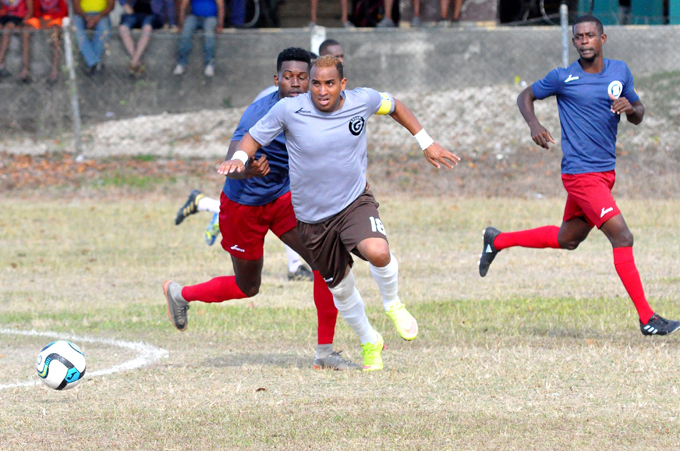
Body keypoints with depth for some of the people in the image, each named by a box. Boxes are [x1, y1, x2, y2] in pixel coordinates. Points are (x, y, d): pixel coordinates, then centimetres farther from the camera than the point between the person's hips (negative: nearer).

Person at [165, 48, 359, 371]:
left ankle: (325, 352, -5)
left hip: (283, 198, 6)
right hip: (244, 203, -6)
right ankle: (179, 294, 40)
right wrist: (249, 170, -57)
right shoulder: (260, 114, -29)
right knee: (247, 287, 11)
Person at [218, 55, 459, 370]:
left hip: (355, 202, -1)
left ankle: (392, 303, 1)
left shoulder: (363, 101, -8)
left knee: (377, 252, -32)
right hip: (312, 217, 1)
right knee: (340, 288, 11)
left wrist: (426, 143, 14)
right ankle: (370, 342, 38)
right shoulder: (288, 110, -14)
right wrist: (240, 158, -23)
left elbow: (394, 106, 13)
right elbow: (254, 137, -1)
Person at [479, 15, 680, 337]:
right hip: (581, 174, -7)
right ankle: (647, 319, -13)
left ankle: (498, 240, 40)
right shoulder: (563, 78, -6)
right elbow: (526, 96, 8)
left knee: (567, 239, 21)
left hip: (605, 172, 7)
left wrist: (630, 108, -10)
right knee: (621, 237, -16)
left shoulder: (620, 71, 7)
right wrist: (534, 124, -12)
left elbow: (638, 115, 14)